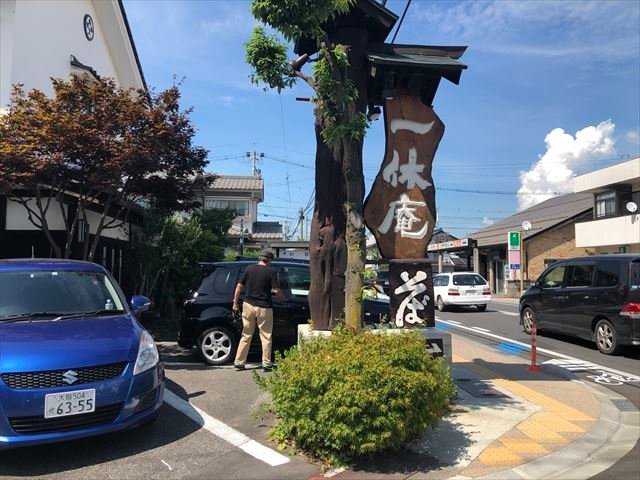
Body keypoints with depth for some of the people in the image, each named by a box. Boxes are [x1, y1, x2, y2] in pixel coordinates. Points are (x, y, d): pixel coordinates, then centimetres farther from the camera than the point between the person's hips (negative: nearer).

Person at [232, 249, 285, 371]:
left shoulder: (249, 269, 3)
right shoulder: (271, 271, -7)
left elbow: (239, 286, 3)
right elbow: (277, 290, -10)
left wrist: (235, 302, 10)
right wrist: (283, 299, 10)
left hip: (248, 305, 3)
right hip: (264, 308, -3)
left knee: (246, 336, 12)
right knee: (266, 336, 8)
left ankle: (239, 362, 13)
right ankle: (266, 363, 9)